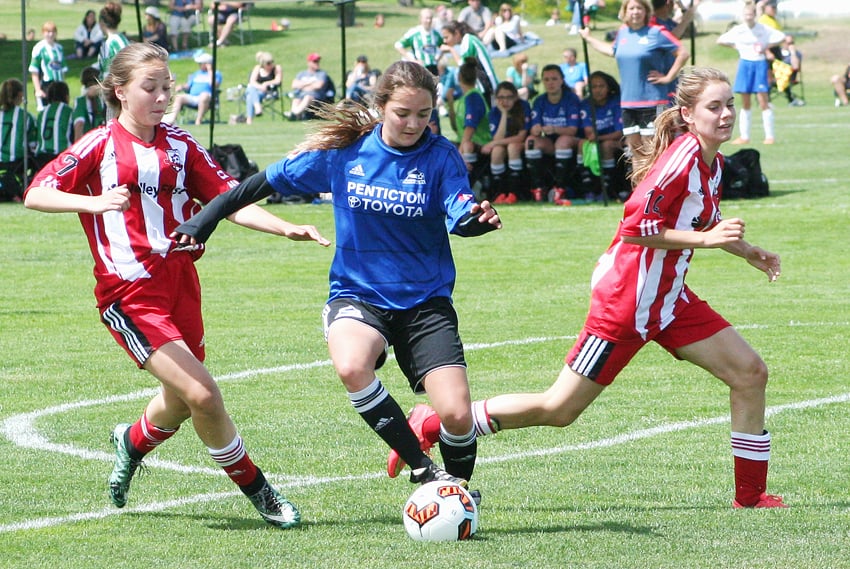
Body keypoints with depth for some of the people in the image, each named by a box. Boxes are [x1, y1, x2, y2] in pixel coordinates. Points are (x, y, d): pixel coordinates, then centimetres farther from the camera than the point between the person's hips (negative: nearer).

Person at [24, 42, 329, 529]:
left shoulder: (180, 146, 10)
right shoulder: (101, 145, -1)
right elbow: (35, 194, -5)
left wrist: (287, 229, -9)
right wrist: (93, 201, -22)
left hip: (180, 283, 5)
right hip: (130, 294, -5)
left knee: (181, 404, 15)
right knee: (203, 394, -17)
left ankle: (133, 442, 49)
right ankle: (256, 489, 0)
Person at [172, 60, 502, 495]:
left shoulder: (440, 156, -6)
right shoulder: (344, 150, -3)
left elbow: (459, 215, -23)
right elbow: (269, 182, 7)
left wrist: (476, 218, -46)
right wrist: (206, 218, 4)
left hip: (425, 300, 0)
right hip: (357, 293, 0)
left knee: (457, 415, -15)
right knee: (351, 367, -34)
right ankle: (423, 471, -23)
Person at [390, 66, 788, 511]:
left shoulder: (712, 162, 8)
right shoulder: (682, 154, -20)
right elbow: (635, 227, -26)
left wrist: (746, 251, 18)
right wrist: (706, 239, -25)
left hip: (669, 299, 9)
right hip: (625, 302, -9)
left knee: (750, 373, 2)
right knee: (559, 410, -4)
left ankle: (750, 495, 11)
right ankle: (430, 425, 7)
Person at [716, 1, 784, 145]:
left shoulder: (763, 29, -4)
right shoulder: (738, 30, 1)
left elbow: (781, 37, 2)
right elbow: (720, 40, 9)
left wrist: (767, 46, -7)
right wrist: (735, 46, -1)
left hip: (759, 64, -2)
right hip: (745, 63, 2)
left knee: (763, 101, -8)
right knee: (745, 103, 6)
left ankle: (770, 135, -3)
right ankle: (744, 136, 11)